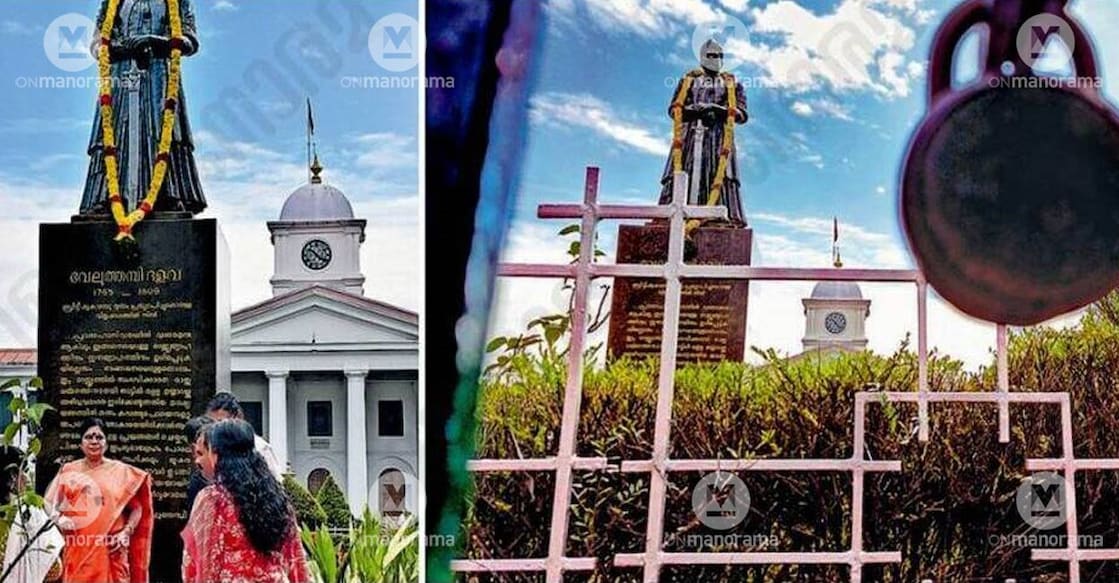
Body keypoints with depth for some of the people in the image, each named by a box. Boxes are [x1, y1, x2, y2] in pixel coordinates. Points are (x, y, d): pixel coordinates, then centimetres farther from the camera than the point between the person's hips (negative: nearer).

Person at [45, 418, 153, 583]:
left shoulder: (121, 471, 6)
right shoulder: (68, 470, 11)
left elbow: (136, 508, 6)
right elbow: (50, 502, 13)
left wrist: (126, 532, -7)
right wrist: (59, 519, -6)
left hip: (110, 550, -1)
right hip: (77, 550, 1)